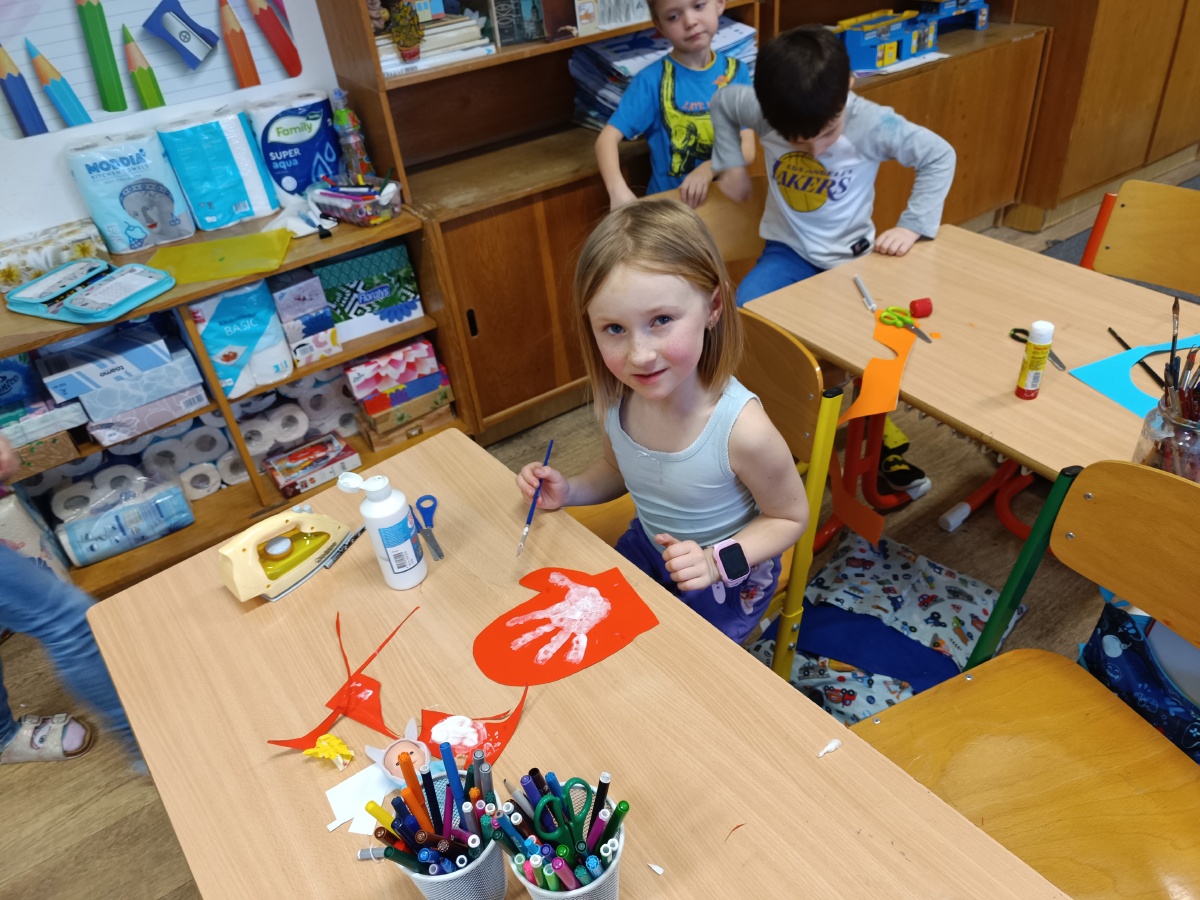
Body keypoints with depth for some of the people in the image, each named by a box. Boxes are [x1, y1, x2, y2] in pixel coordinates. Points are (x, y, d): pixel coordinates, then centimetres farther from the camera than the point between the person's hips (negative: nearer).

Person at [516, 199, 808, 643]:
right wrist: (567, 491, -15)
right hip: (646, 545, 5)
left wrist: (717, 562, -28)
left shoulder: (742, 430, -37)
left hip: (726, 578, -4)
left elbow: (790, 517, -16)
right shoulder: (617, 398, -21)